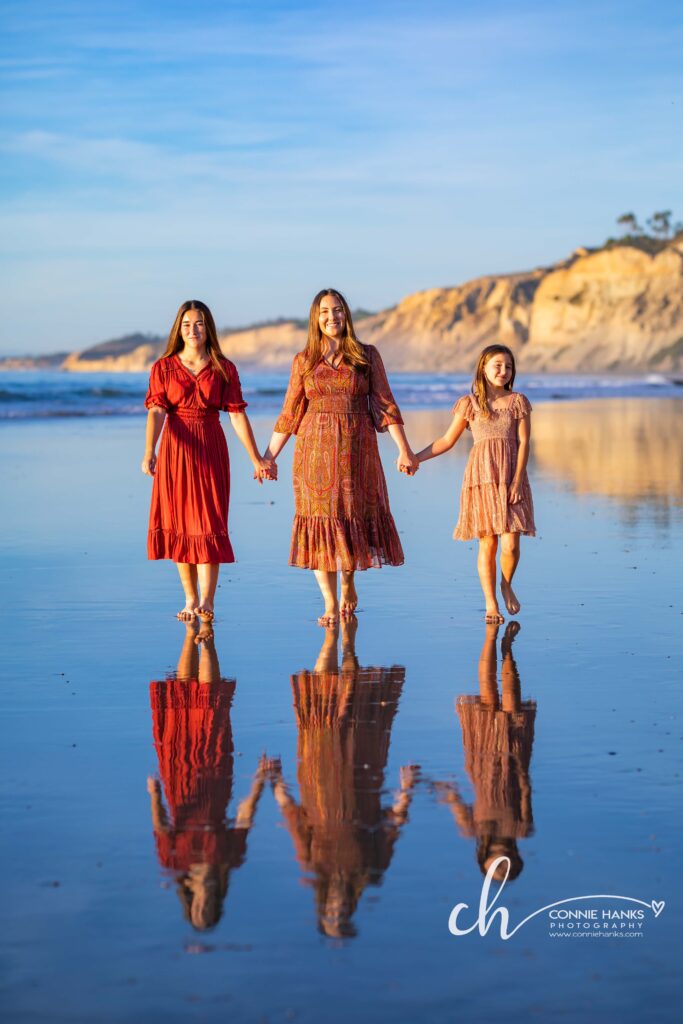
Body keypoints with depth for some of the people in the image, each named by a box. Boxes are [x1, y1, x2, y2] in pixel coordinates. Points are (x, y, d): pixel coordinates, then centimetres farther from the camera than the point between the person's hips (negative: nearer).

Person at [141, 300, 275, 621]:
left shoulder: (224, 369, 3)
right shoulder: (163, 367, 2)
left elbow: (237, 415, 1)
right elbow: (156, 412, -10)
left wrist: (256, 459, -1)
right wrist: (149, 452, -26)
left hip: (210, 450, -1)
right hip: (175, 449, 1)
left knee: (208, 524, -7)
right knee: (179, 524, 4)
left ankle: (206, 602, -11)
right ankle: (190, 599, 13)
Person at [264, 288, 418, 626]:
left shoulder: (367, 356, 4)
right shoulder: (304, 361, 6)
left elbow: (385, 404, 3)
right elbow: (290, 413, 9)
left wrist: (404, 449, -3)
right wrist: (268, 456, 7)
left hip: (357, 448, 0)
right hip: (316, 449, 0)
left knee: (355, 516, 4)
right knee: (321, 521, -3)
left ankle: (348, 581, 31)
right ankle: (330, 604, 4)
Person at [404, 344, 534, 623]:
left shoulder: (518, 402, 5)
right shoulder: (469, 404, 5)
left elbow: (523, 443, 0)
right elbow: (447, 440, 10)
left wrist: (517, 481, -10)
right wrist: (415, 458, 3)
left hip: (511, 478, 0)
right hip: (482, 478, 0)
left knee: (510, 544, -8)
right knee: (487, 543, 0)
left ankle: (507, 585, 22)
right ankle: (491, 604, 11)